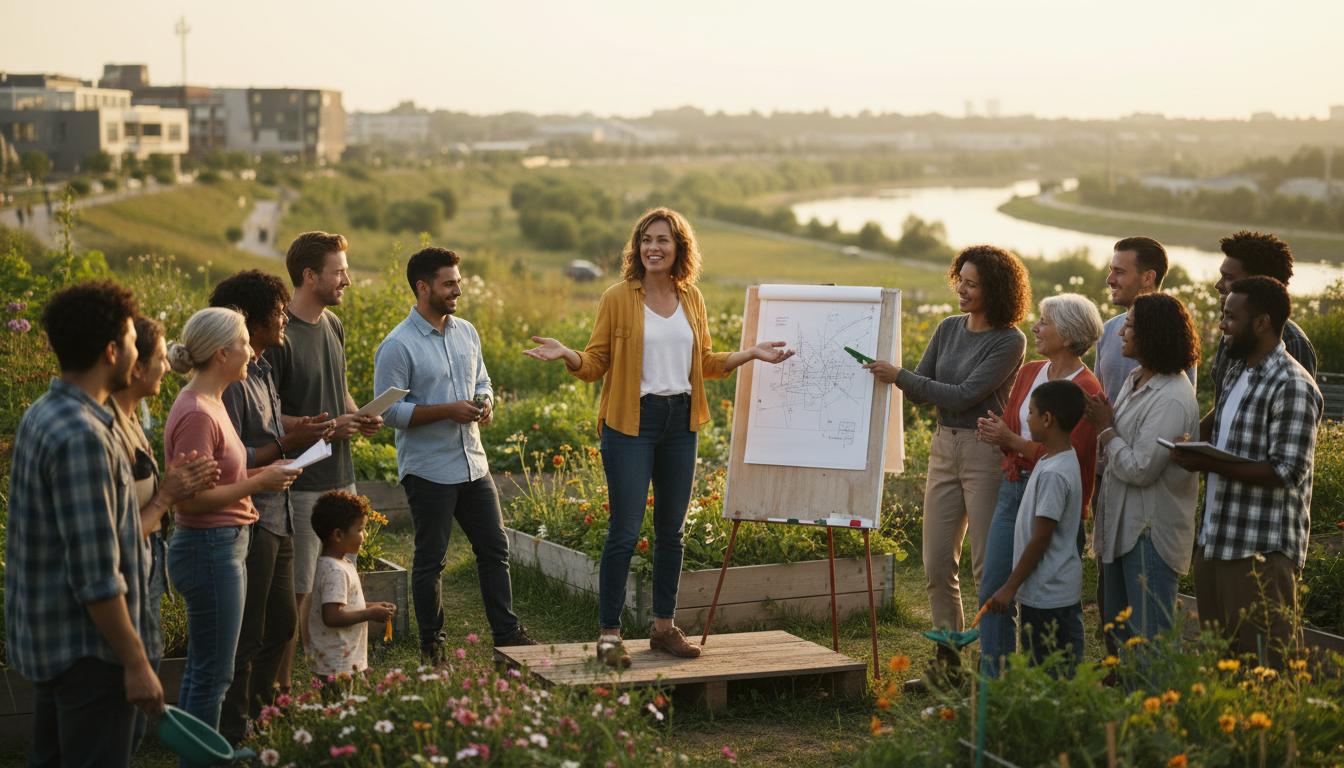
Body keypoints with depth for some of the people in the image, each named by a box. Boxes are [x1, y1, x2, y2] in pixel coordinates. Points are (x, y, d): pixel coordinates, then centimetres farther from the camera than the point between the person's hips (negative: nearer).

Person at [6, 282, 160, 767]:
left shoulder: (42, 415, 6)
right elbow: (96, 575, -25)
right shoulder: (81, 436, -24)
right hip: (87, 646, -10)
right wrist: (136, 662, -20)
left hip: (47, 636, 10)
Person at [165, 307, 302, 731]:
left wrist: (263, 473, 4)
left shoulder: (210, 404, 10)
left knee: (202, 669, 17)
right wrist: (258, 483, -16)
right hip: (211, 548, -10)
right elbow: (190, 498, -22)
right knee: (213, 674, -1)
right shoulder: (196, 415, -20)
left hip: (224, 547, 10)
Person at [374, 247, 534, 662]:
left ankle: (507, 633, 20)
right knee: (430, 561, 4)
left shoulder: (466, 332, 8)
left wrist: (485, 404, -4)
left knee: (495, 549, 10)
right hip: (428, 471, -6)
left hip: (473, 464, 6)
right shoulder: (398, 346, -13)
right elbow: (390, 411, -16)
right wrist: (448, 410, -21)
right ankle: (432, 646, 16)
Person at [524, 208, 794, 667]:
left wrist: (751, 354, 6)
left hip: (680, 422, 5)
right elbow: (594, 365, -4)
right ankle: (608, 633, 2)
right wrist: (565, 354, -23)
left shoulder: (691, 299, 9)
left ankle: (664, 626, 23)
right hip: (631, 422, -5)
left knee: (671, 530, 11)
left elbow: (705, 363, 17)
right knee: (625, 531, -6)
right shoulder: (619, 298, -5)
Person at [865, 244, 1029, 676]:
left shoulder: (1009, 341, -11)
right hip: (944, 448, 7)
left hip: (986, 451, -7)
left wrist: (899, 376, -20)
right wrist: (891, 377, -7)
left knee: (988, 564, -2)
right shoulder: (948, 329, 9)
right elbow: (920, 393, 12)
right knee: (937, 564, 8)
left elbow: (964, 395, -19)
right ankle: (947, 657, 19)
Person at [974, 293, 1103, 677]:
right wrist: (993, 430, -9)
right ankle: (993, 682, 15)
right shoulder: (1030, 372, 9)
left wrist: (1013, 441, -23)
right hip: (1013, 489, 7)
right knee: (993, 589, 7)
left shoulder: (1085, 389, -13)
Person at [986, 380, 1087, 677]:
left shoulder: (1053, 473, -22)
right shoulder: (1064, 460, 9)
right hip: (1064, 590, 10)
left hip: (1046, 594, -10)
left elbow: (1041, 538, -20)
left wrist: (1010, 587, -15)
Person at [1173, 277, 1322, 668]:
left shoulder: (1292, 387, -15)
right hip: (1214, 541, 9)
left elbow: (1285, 473, -20)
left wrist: (1210, 464, -22)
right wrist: (1195, 449, 7)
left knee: (1264, 665, -3)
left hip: (1262, 551, -9)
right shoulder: (1236, 374, 14)